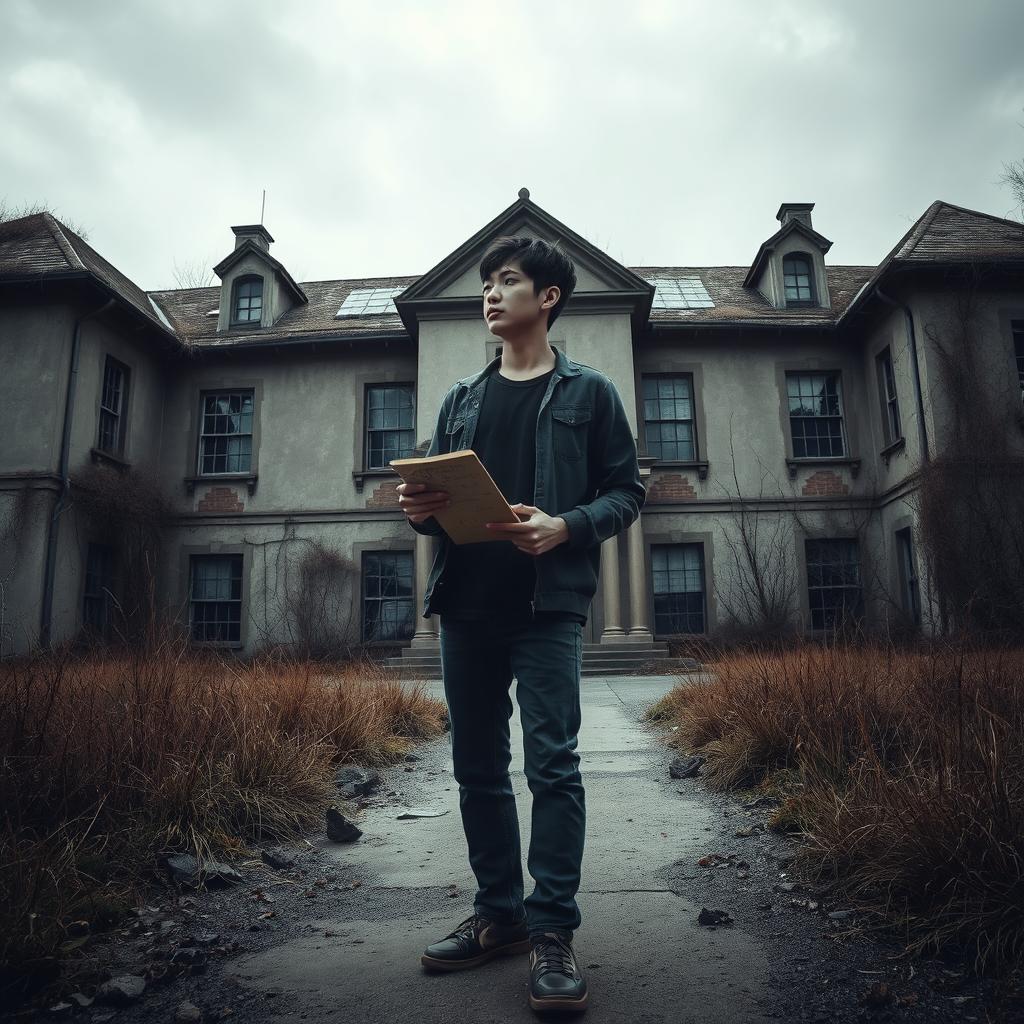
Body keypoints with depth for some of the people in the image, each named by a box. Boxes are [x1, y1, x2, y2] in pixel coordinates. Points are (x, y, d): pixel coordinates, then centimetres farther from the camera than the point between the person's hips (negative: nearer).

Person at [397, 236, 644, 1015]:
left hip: (548, 604, -5)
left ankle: (553, 929, 6)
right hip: (466, 604, 5)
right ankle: (499, 914, 23)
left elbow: (626, 491, 2)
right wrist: (422, 510, -4)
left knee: (552, 763, -7)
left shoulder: (588, 392, 7)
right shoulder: (462, 398, 19)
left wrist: (565, 528, -16)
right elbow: (437, 490, 19)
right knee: (478, 766, 9)